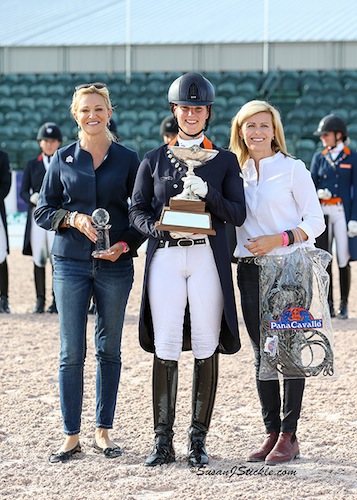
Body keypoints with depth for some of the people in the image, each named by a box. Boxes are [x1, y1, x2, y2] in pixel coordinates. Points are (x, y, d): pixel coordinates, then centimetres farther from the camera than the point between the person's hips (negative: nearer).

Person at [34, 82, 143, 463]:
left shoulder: (127, 159, 4)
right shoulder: (63, 159, 6)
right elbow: (42, 210, 7)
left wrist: (125, 244, -10)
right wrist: (74, 219, -11)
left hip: (115, 264, 0)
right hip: (71, 263, 0)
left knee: (109, 349, 6)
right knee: (72, 352, -2)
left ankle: (103, 431, 15)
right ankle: (71, 436, 4)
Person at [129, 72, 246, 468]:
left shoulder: (224, 161, 11)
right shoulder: (153, 160, 12)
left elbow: (238, 214, 4)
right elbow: (137, 212, 9)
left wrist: (208, 194, -13)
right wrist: (164, 228, -11)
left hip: (207, 258, 0)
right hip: (165, 258, 0)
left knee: (205, 349, -1)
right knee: (165, 347, -4)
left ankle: (198, 439, 6)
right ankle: (163, 440, 2)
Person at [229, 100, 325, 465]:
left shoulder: (292, 169, -3)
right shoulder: (237, 172, 11)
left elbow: (315, 222, -5)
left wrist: (278, 239, -17)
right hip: (250, 270, 5)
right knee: (262, 353, 7)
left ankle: (289, 437, 0)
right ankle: (271, 432, 13)